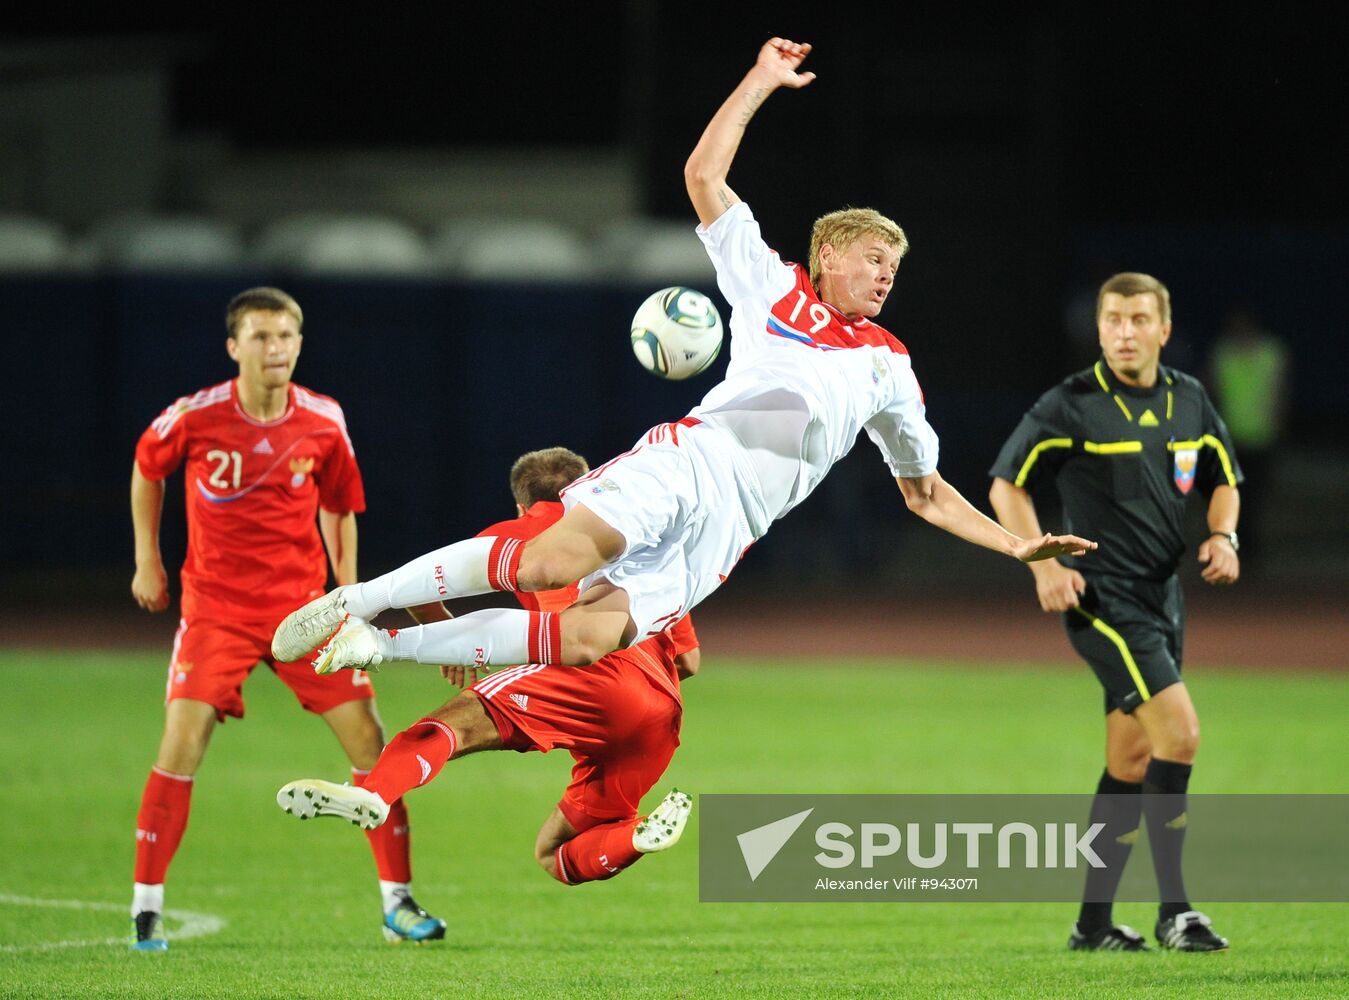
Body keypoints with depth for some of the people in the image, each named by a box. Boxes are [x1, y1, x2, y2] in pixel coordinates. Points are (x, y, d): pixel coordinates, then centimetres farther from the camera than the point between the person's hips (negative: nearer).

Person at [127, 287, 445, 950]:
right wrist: (147, 560, 11)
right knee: (182, 742, -16)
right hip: (216, 607, -2)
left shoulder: (323, 423, -6)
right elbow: (147, 469, 10)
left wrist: (348, 592, 7)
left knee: (368, 739, -3)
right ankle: (146, 908, -6)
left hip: (303, 603, 2)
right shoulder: (195, 418, -12)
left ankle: (397, 902, 9)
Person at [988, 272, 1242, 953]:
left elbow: (1223, 480, 20)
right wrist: (1043, 566, -14)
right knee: (1178, 732, -19)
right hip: (1102, 599, -7)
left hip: (1162, 597, 7)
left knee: (1132, 759, 10)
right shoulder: (1071, 405, -10)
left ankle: (1093, 922, 18)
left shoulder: (1189, 401, 8)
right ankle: (1173, 908, -13)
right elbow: (1007, 485, -4)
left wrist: (1222, 536, 0)